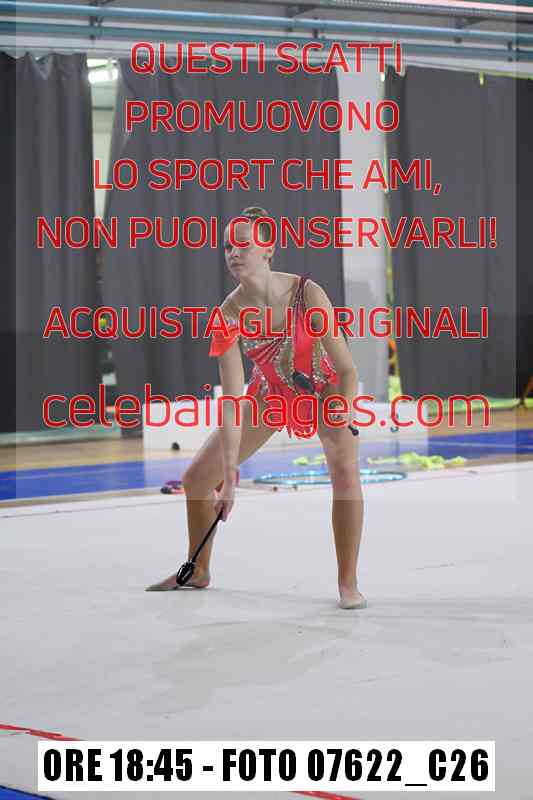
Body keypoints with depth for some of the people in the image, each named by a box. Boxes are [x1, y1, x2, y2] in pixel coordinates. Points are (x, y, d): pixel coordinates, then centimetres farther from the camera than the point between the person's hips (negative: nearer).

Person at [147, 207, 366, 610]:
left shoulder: (307, 293, -32)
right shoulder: (229, 315, -25)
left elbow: (347, 370, -24)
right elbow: (232, 403, -25)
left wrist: (342, 419, -38)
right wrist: (229, 478, -28)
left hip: (323, 388, -3)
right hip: (269, 393, 3)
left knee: (345, 471, -29)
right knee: (196, 477, 2)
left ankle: (349, 584, -14)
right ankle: (198, 572, 28)